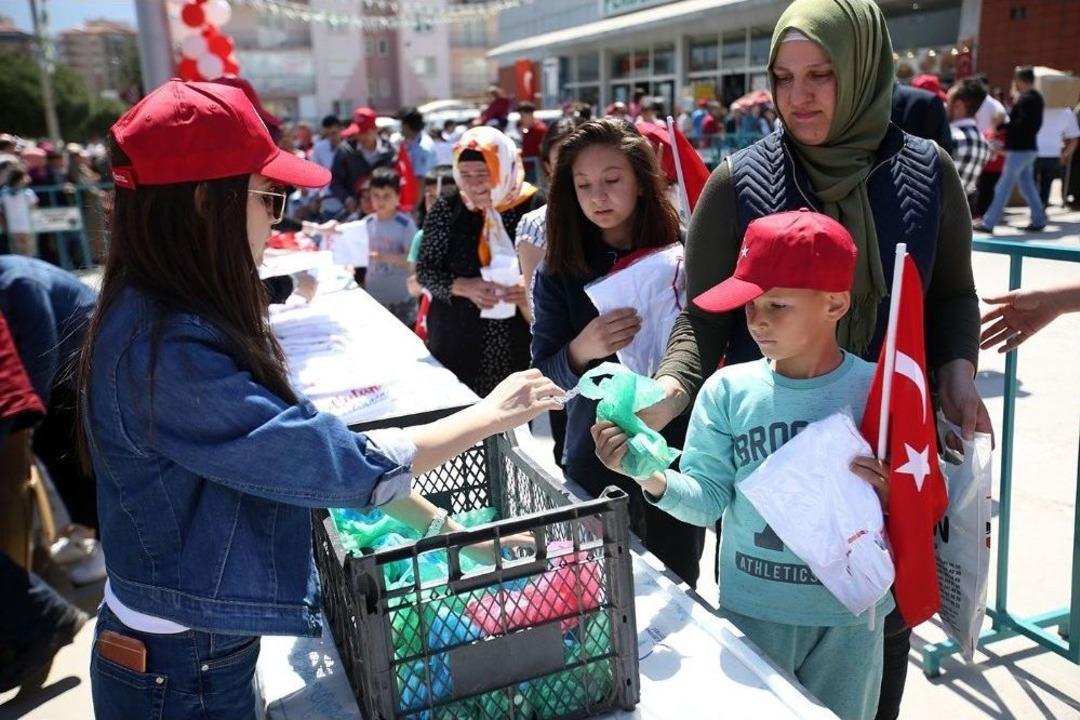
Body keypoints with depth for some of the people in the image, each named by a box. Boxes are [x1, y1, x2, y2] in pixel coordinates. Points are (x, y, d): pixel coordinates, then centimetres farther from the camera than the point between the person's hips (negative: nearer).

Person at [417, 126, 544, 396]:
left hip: (520, 342, -1)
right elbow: (425, 270, 2)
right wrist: (464, 287, -15)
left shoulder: (534, 206, -5)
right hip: (457, 341, 1)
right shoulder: (447, 209, 0)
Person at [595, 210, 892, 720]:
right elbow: (708, 498, -10)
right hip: (751, 611, 1)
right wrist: (653, 477, -27)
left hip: (849, 616, 0)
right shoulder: (729, 390, -9)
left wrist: (888, 496, -25)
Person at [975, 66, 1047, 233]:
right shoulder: (1036, 97, 13)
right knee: (1027, 185, 15)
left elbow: (1022, 124, -25)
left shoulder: (1026, 99, -17)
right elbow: (1035, 124, 14)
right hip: (1027, 147, 10)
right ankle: (1039, 220, 18)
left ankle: (988, 223, -4)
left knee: (1003, 188, -7)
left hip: (1019, 149, -10)